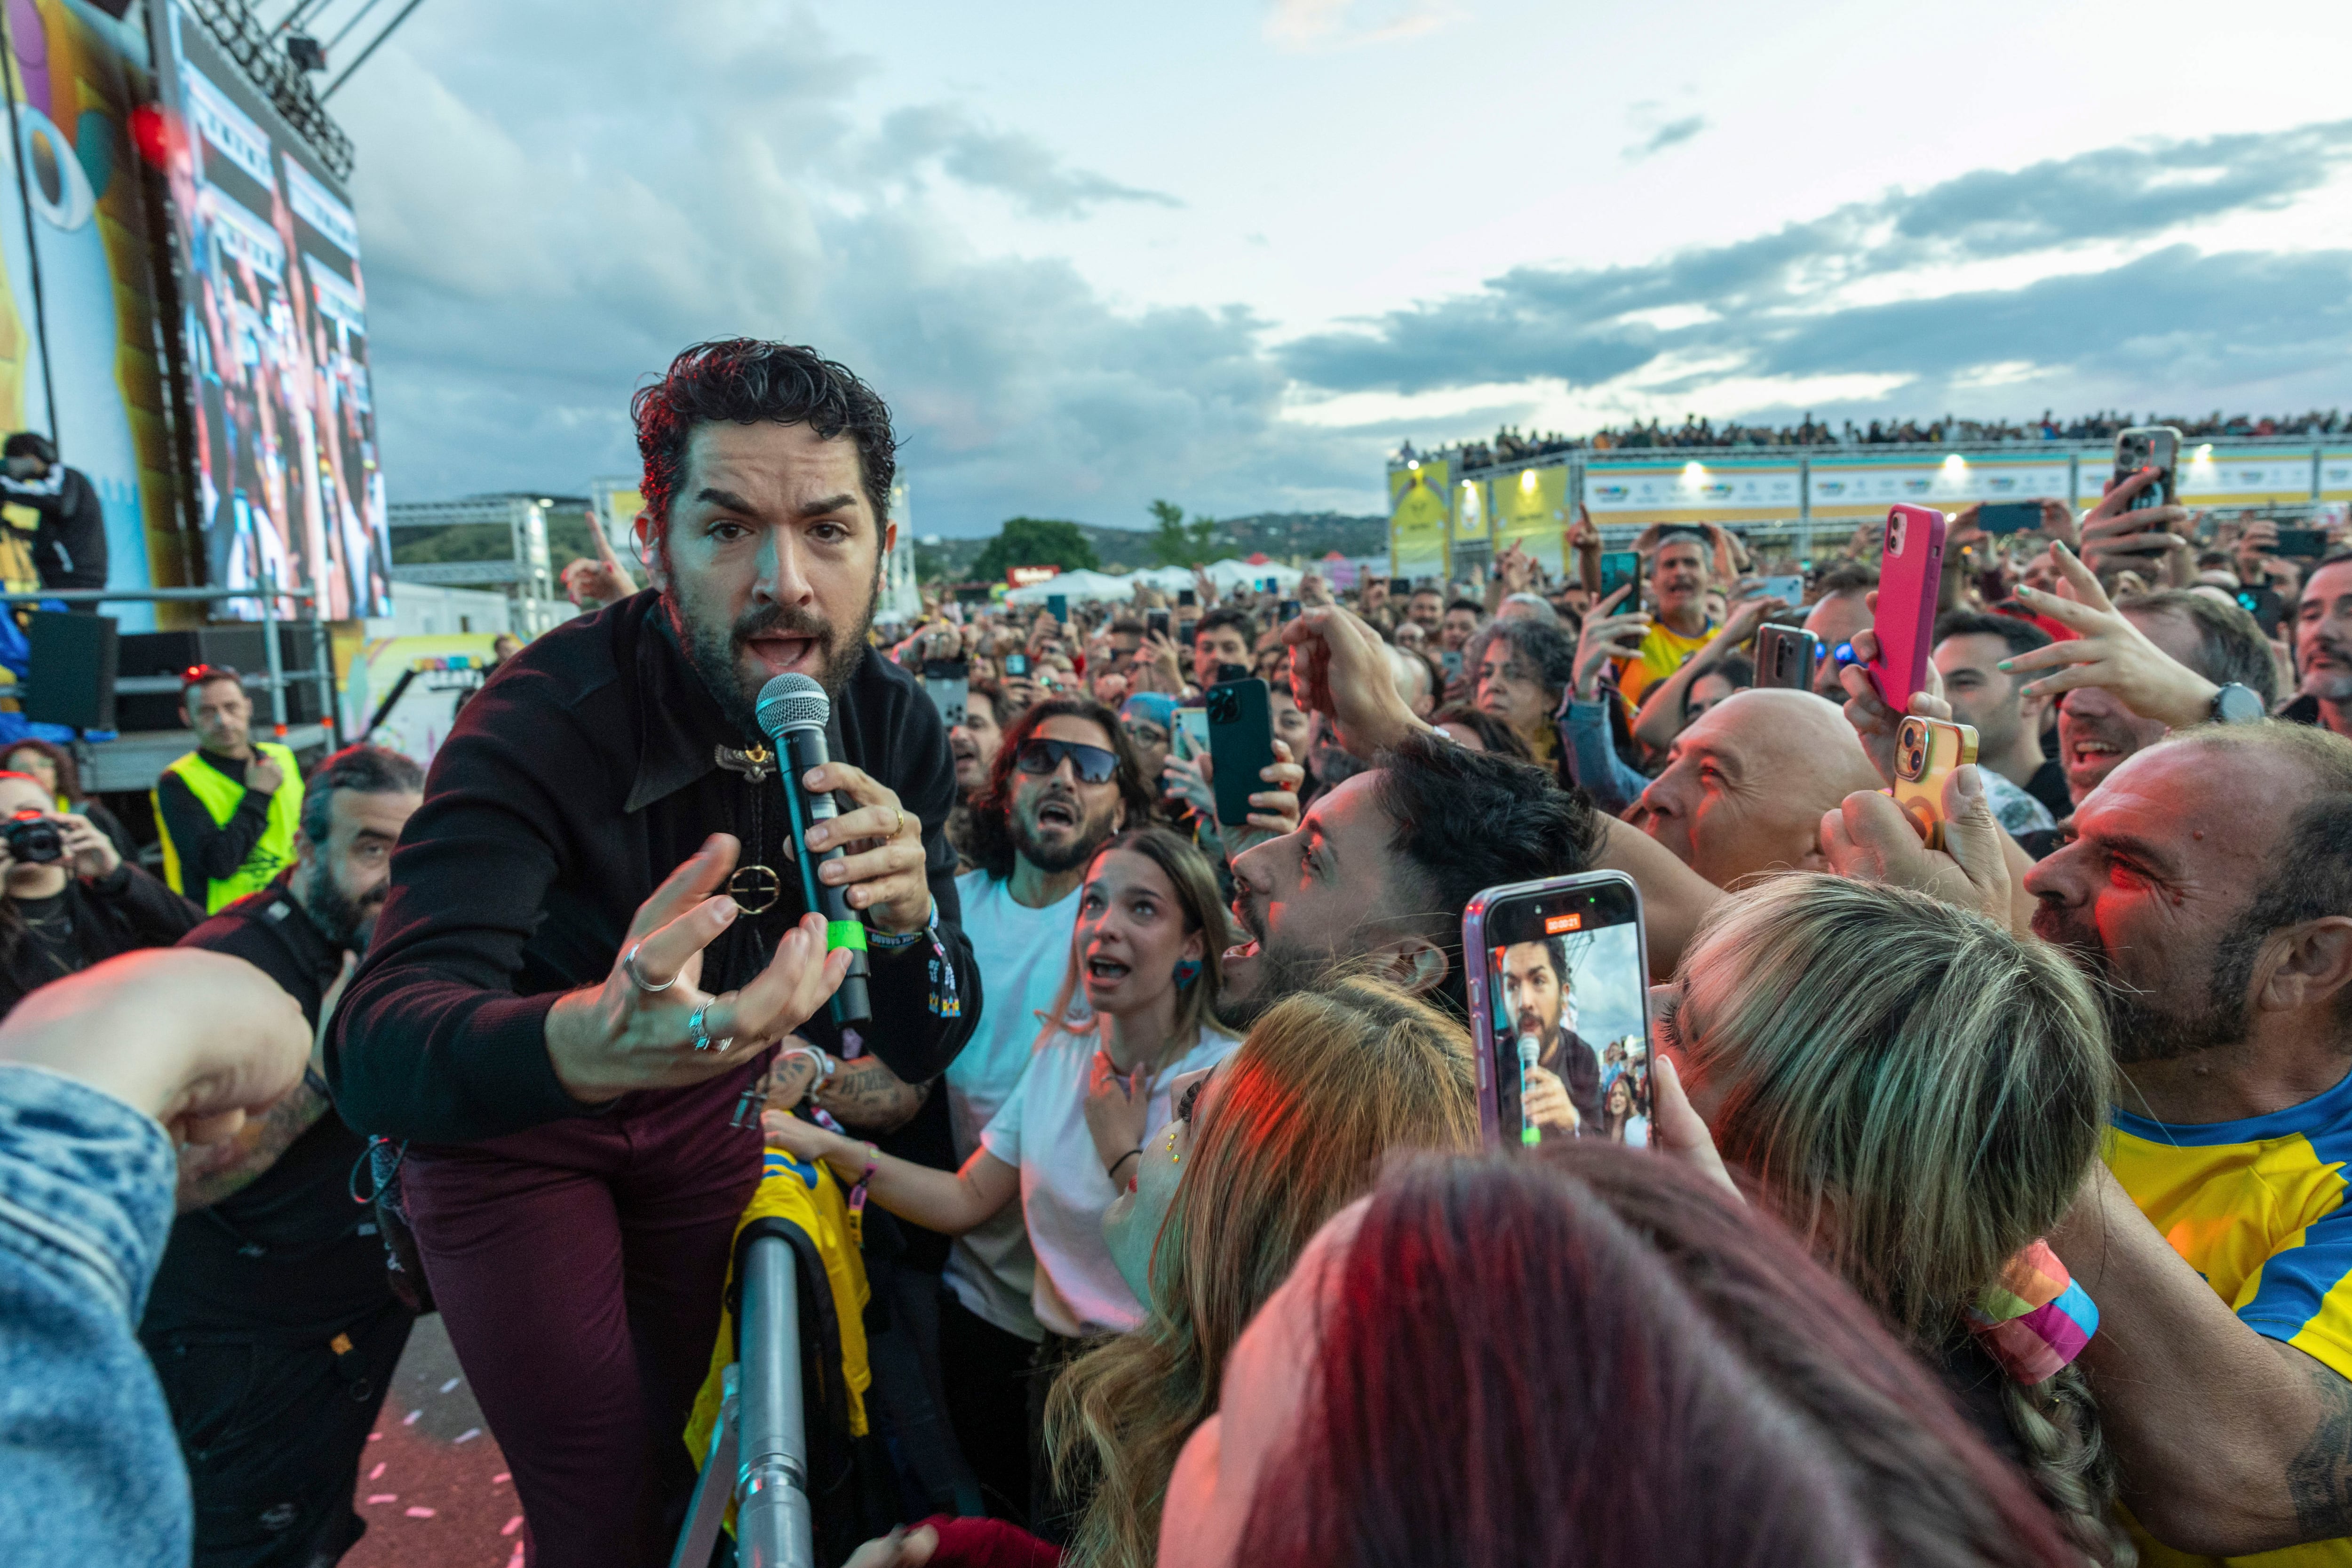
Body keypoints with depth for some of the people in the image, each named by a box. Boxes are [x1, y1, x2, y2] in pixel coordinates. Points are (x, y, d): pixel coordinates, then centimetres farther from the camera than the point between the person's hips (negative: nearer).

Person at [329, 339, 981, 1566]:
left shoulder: (895, 723, -17)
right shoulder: (548, 715, -31)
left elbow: (931, 1046, -14)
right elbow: (371, 1052, -41)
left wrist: (909, 921, -37)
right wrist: (590, 1044, -63)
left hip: (706, 1101, 4)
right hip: (505, 1124, -3)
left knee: (671, 1455, 16)